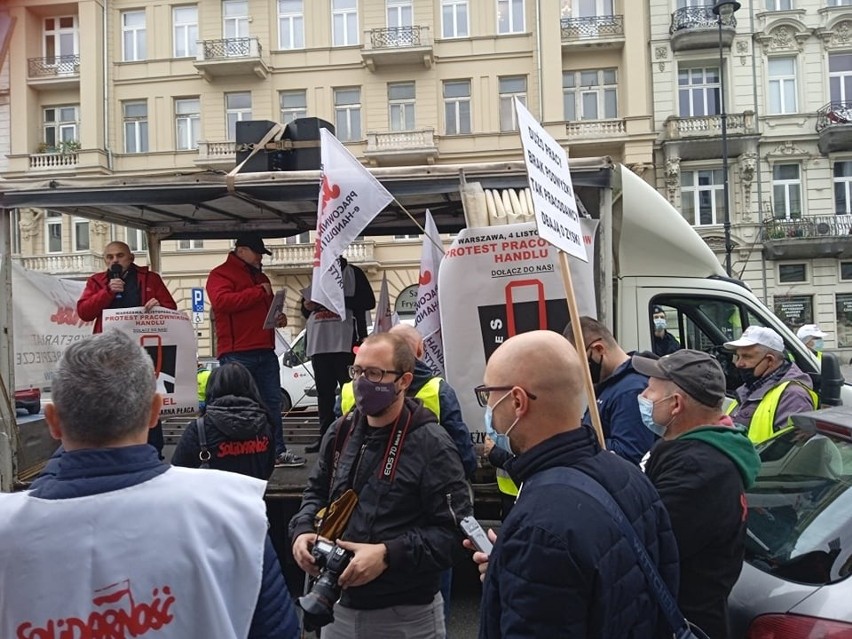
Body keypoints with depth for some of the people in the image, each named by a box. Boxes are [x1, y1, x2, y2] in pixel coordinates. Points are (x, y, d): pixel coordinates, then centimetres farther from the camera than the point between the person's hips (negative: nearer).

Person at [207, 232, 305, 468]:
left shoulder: (260, 277, 25)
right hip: (237, 354, -8)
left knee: (273, 402, 7)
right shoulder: (220, 274, 0)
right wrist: (259, 292, -15)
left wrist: (279, 316, 13)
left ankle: (277, 451, 12)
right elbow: (222, 300, -19)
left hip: (265, 350, 8)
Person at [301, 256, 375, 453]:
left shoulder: (352, 273, 5)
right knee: (324, 392, 8)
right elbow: (306, 313, 24)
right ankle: (325, 436, 13)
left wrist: (338, 299, -15)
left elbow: (369, 301, -6)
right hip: (318, 344, 6)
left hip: (345, 343, -5)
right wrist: (307, 306, 0)